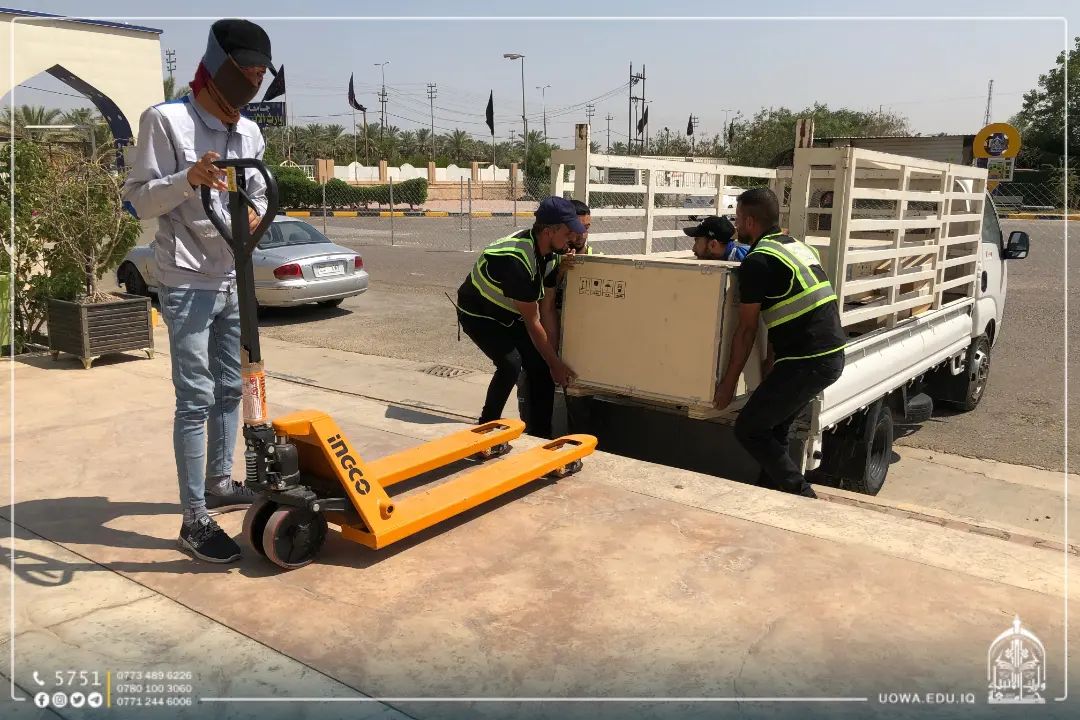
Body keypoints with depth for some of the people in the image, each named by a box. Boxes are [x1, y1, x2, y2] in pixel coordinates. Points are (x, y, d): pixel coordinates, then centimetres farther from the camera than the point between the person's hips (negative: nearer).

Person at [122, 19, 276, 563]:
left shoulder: (250, 133, 11)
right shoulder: (165, 120, -9)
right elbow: (136, 200, -9)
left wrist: (254, 212, -5)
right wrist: (187, 180, -27)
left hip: (235, 281, 7)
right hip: (188, 284, -7)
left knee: (230, 390, 15)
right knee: (195, 398, -7)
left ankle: (219, 483, 32)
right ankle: (194, 520, -1)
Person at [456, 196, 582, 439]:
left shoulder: (551, 254, -12)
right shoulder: (515, 260, -37)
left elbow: (548, 309, -7)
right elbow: (532, 322, -29)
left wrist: (554, 358, -10)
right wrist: (556, 363, -20)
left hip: (510, 315, 8)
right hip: (479, 315, -7)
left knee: (540, 366, -3)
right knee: (511, 363, -25)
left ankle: (540, 434, 11)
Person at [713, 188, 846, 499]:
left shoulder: (757, 262, -10)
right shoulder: (798, 247, 17)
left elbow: (747, 329, -7)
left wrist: (728, 382, 1)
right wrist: (772, 359, 24)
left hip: (807, 362, -9)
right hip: (833, 356, 9)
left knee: (748, 430, 2)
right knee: (775, 428, 21)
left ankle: (802, 497, 3)